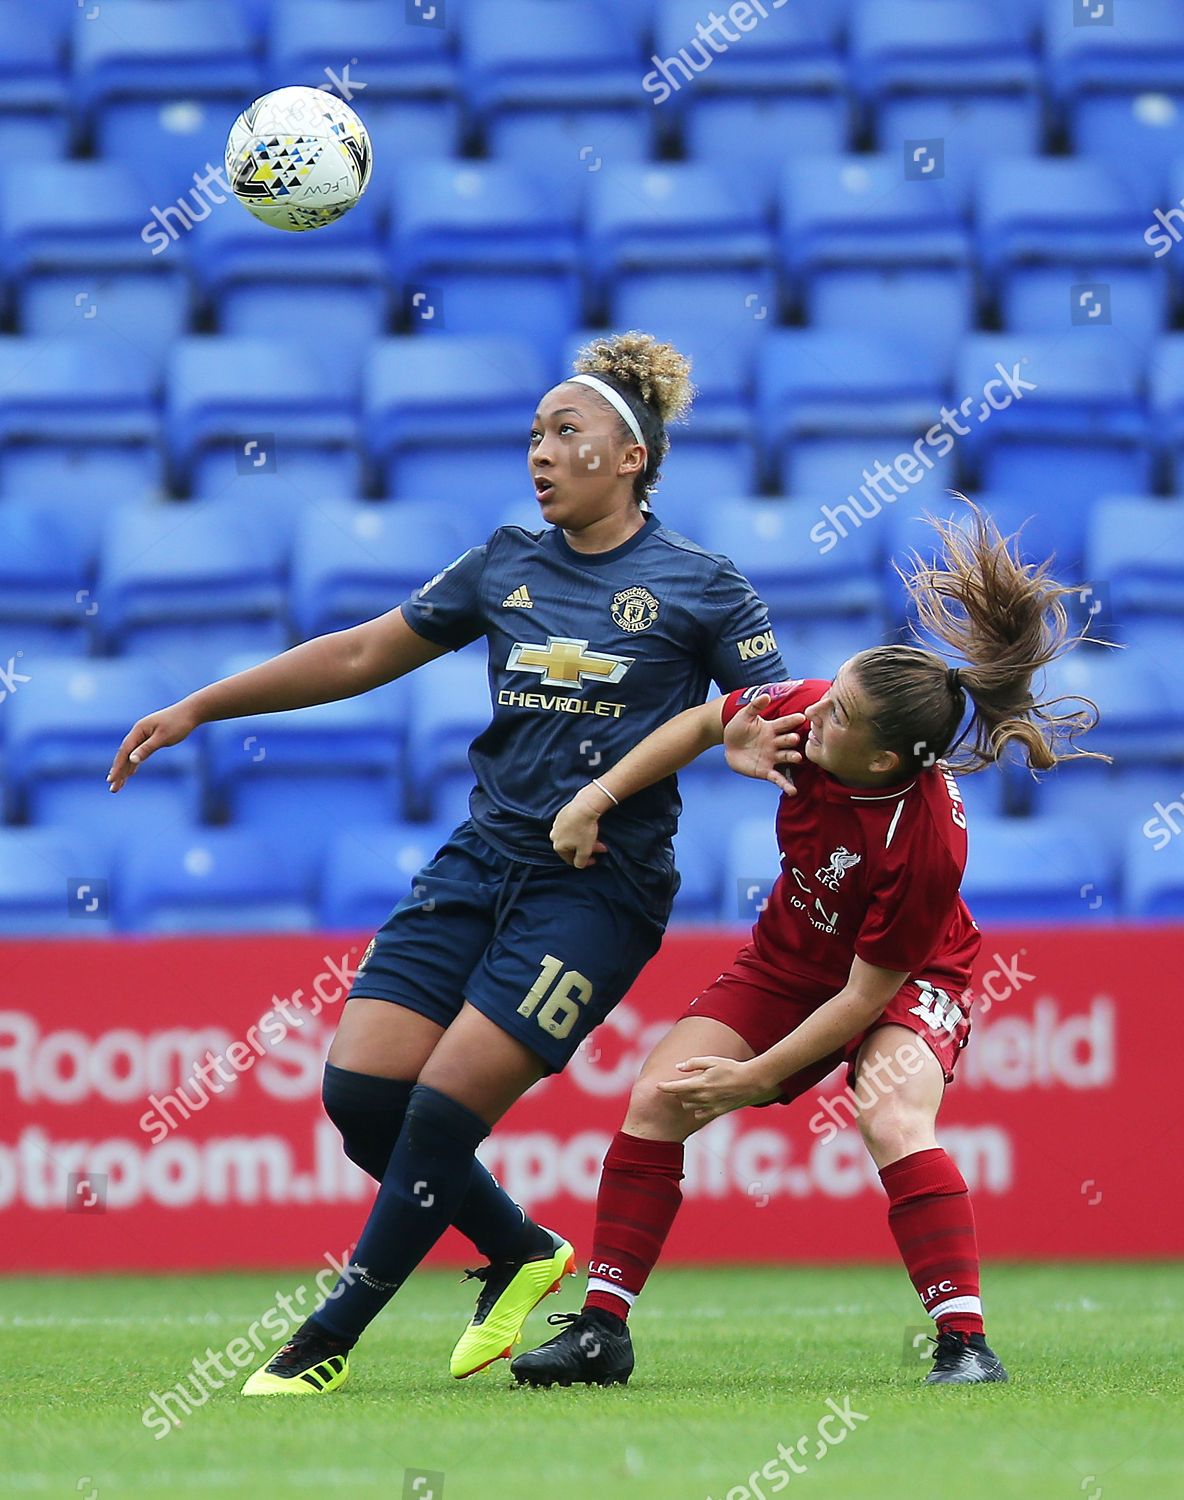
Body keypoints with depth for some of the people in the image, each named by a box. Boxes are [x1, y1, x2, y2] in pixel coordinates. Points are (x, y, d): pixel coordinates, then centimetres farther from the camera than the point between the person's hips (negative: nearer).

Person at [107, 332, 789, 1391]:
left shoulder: (699, 586, -1)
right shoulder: (506, 565, 13)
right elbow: (363, 655, 18)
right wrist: (196, 709, 16)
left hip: (598, 886, -5)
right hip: (479, 862, 5)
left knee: (444, 1108, -13)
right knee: (361, 1090, -6)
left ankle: (328, 1342, 0)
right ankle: (522, 1255, 19)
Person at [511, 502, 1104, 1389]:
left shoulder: (927, 843, -38)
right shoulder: (807, 712, -24)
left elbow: (868, 993, -28)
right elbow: (709, 724, -1)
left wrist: (755, 1078, -24)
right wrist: (596, 799, -6)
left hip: (905, 983, -6)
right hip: (787, 965, 6)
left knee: (894, 1119, -35)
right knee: (658, 1098, -8)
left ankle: (965, 1344, -30)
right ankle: (602, 1330, 0)